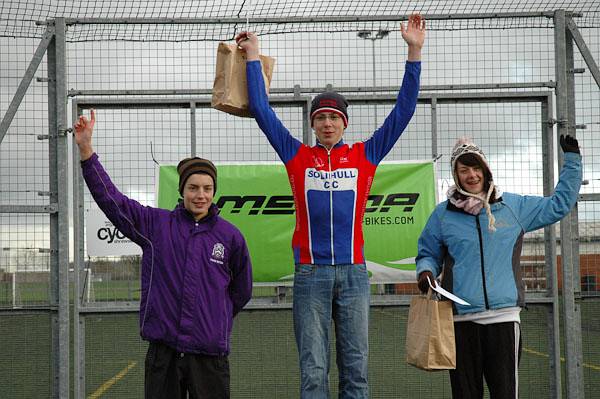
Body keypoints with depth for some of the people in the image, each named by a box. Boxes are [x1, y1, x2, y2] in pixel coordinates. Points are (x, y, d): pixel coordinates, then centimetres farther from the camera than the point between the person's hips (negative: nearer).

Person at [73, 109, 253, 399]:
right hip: (162, 351, 1)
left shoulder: (230, 236, 3)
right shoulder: (156, 224, 5)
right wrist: (86, 150, -6)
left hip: (209, 353, 0)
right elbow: (109, 197, 0)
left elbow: (242, 290, 16)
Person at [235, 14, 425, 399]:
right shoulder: (297, 157, 8)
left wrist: (414, 53, 2)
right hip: (310, 274, 0)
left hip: (353, 273, 1)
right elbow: (262, 110, 9)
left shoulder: (365, 156, 8)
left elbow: (403, 110, 7)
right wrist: (253, 57, 11)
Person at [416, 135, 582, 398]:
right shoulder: (443, 214, 8)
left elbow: (560, 204, 18)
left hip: (504, 316, 0)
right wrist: (426, 271, -6)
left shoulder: (514, 206, 10)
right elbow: (428, 255, 16)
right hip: (461, 318, 0)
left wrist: (571, 158, 16)